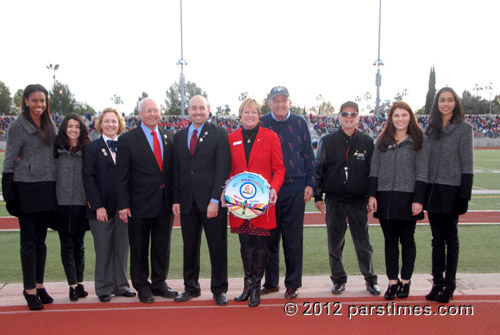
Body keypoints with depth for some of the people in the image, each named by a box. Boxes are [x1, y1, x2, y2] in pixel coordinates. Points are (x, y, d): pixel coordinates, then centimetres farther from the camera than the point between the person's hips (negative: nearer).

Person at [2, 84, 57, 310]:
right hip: (26, 188, -5)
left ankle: (39, 285, 20)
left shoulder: (49, 125, 11)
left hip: (47, 188, 6)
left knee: (40, 238, 11)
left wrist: (54, 187, 11)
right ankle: (30, 289, 8)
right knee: (29, 240, 0)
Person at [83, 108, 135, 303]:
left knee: (122, 248, 9)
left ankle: (121, 285, 21)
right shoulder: (92, 148, 1)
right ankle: (104, 288, 16)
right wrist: (98, 206, -12)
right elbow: (89, 179, -5)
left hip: (122, 206, 3)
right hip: (102, 207, -3)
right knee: (103, 250, 3)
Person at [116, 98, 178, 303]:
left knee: (162, 247, 12)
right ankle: (142, 287, 21)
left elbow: (174, 169, 10)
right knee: (139, 249, 7)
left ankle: (159, 284, 26)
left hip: (165, 203, 4)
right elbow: (121, 176, -5)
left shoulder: (170, 137, 8)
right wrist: (123, 205, -11)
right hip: (140, 204, -3)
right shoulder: (127, 140, -3)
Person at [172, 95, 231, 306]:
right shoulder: (179, 137, 13)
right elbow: (176, 169, 13)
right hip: (187, 201, 4)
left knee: (218, 247, 4)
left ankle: (219, 290, 16)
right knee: (190, 247, 11)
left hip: (212, 201, -4)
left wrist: (215, 199, -14)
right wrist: (176, 199, 5)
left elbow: (223, 168, -7)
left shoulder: (219, 134, -1)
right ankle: (191, 287, 25)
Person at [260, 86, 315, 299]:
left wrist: (310, 183, 2)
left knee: (293, 240, 3)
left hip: (295, 189, 0)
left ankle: (292, 284, 15)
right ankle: (271, 282, 21)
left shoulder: (299, 123, 6)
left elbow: (308, 155, 8)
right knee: (269, 238, 7)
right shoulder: (261, 124, 5)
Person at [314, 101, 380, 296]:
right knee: (335, 243, 7)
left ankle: (370, 279, 19)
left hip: (359, 201, 0)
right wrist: (318, 196, 1)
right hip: (334, 201, 0)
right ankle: (338, 279, 21)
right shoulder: (328, 141, 4)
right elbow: (318, 169, 5)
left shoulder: (367, 142, 5)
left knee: (363, 243, 4)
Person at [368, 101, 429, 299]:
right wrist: (372, 195, 1)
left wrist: (418, 200, -9)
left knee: (407, 240, 7)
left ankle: (406, 281, 19)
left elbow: (422, 173, -3)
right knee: (390, 241, 7)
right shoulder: (383, 140, 10)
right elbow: (374, 170, 9)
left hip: (407, 197, -3)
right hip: (385, 197, 3)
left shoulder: (419, 140, 0)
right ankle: (392, 281, 15)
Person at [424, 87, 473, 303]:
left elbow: (467, 164, -6)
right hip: (432, 189, 5)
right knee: (437, 238, 10)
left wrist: (464, 195, -12)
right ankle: (437, 281, 17)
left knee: (450, 238, 3)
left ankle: (449, 284, 13)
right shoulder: (431, 128, 10)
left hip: (451, 190, -5)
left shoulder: (464, 128, -4)